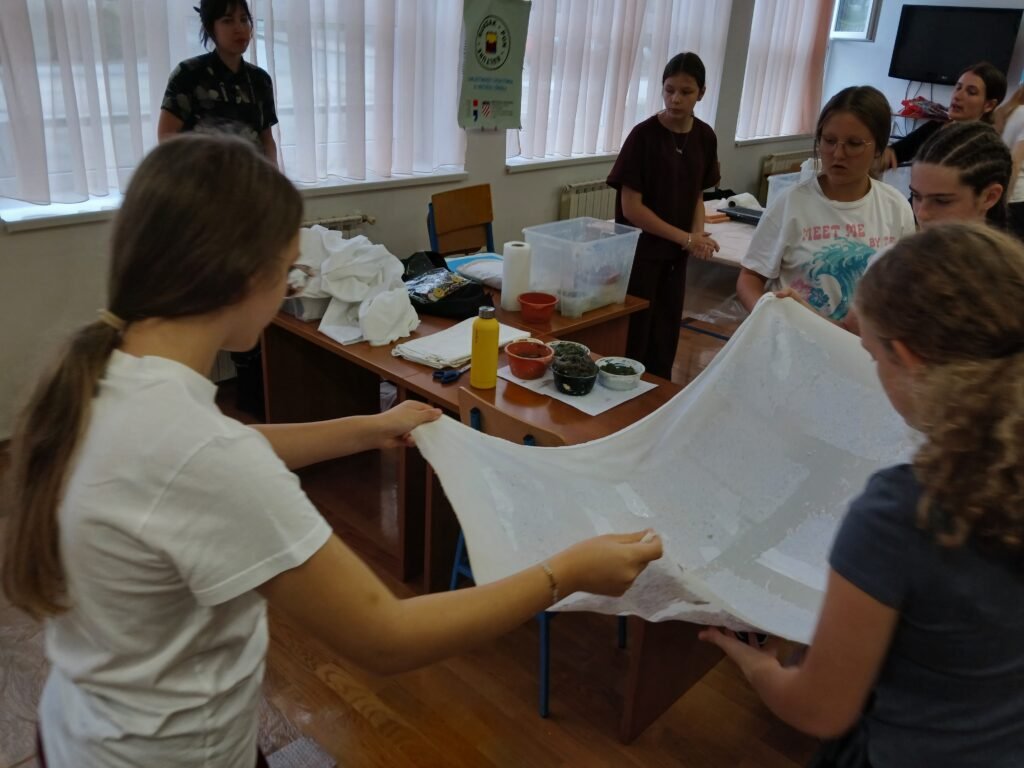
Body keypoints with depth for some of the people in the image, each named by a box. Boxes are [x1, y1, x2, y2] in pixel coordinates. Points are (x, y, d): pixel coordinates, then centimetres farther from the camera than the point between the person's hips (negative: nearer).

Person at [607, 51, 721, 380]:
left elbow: (696, 195, 13)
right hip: (639, 251, -5)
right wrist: (685, 238, -17)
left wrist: (697, 235, -8)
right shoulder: (644, 135, -14)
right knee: (634, 335, 0)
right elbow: (631, 207, -17)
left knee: (666, 335, 14)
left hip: (675, 254, 6)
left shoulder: (705, 137, 3)